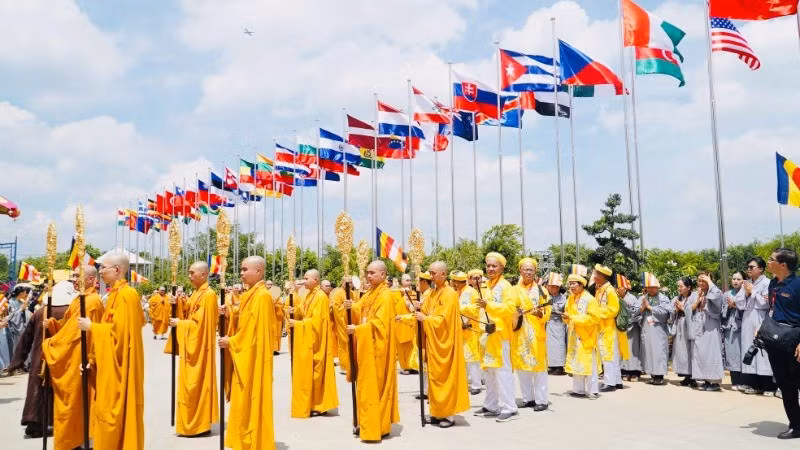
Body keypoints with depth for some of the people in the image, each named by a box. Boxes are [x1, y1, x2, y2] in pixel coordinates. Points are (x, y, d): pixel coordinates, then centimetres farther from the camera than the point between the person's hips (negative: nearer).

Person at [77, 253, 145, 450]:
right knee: (109, 409, 15)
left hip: (119, 365, -10)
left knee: (114, 411, -2)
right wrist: (94, 359, 14)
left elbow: (118, 331, -22)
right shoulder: (116, 294, 13)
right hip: (110, 363, 10)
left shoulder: (126, 294, -17)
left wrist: (91, 327, -10)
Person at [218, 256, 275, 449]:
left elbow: (255, 329, -20)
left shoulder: (262, 296, -18)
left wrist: (231, 342, -12)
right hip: (244, 355, 10)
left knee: (253, 402, -1)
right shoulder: (251, 294, 12)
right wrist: (229, 314, 1)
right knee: (245, 402, 15)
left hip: (254, 357, -10)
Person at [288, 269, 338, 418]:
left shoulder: (321, 297, -16)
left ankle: (318, 406, 6)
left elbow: (316, 321, -21)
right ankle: (312, 404, 19)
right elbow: (304, 314, 14)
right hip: (305, 339, 9)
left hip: (314, 340, -9)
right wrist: (295, 312, -5)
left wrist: (297, 323, -20)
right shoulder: (308, 295, 12)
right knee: (306, 372, 11)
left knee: (314, 372, -3)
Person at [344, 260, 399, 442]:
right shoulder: (369, 293, 13)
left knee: (376, 385, -3)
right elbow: (361, 312, 12)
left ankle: (379, 427, 6)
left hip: (376, 347, -9)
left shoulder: (385, 295, -15)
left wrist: (357, 329, -21)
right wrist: (352, 307, -8)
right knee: (366, 384, 13)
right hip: (365, 345, 9)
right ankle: (367, 423, 23)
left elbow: (379, 323, -22)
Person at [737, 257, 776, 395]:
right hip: (748, 323, 6)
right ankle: (754, 384, 11)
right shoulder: (746, 284, 13)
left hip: (761, 323, -6)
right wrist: (746, 293, -4)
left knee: (763, 352, -7)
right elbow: (739, 304, 10)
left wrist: (753, 292, -7)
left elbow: (766, 303, -12)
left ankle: (769, 386, -1)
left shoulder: (767, 283, -3)